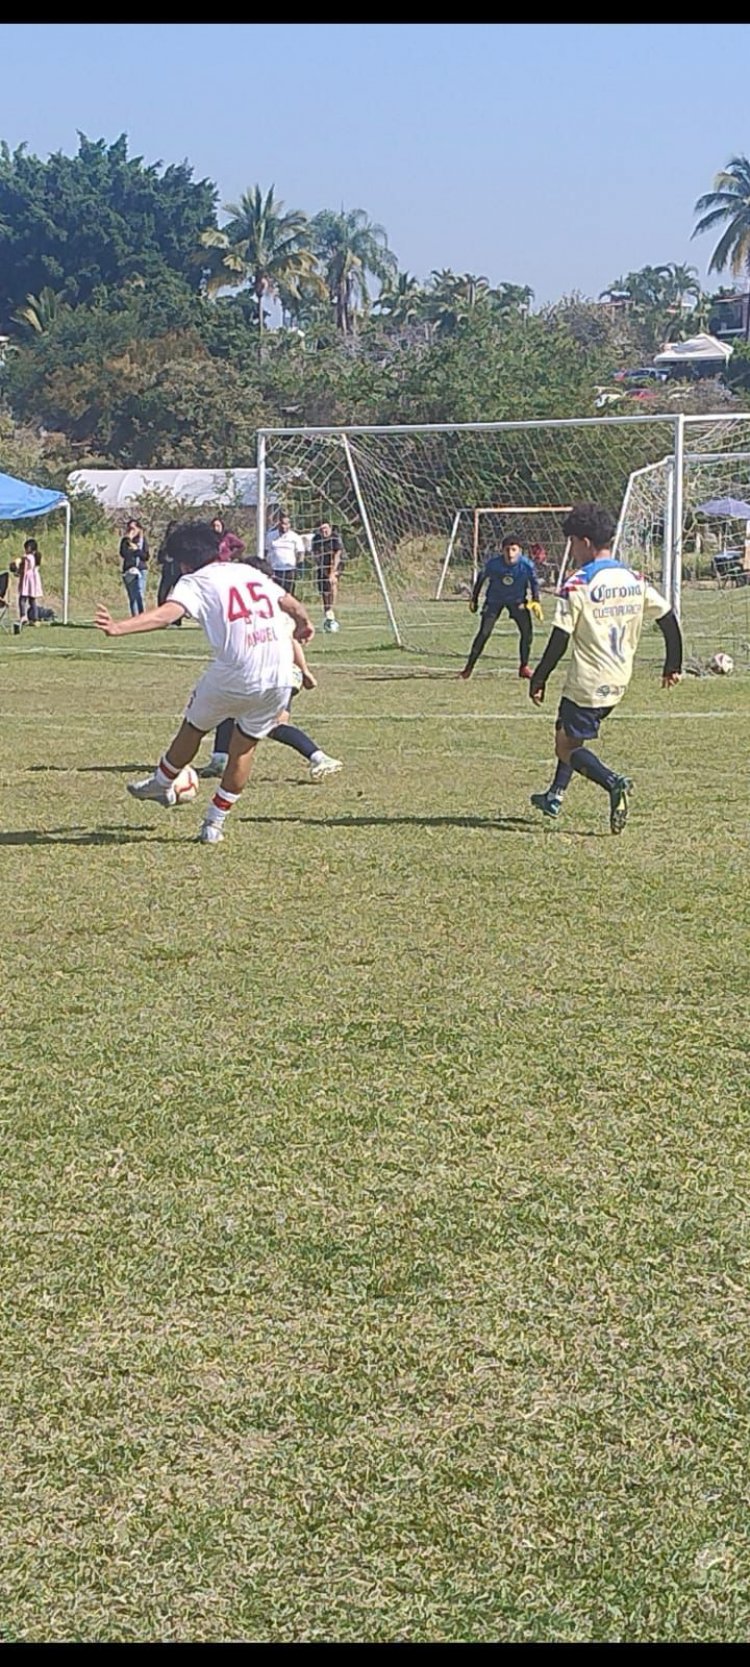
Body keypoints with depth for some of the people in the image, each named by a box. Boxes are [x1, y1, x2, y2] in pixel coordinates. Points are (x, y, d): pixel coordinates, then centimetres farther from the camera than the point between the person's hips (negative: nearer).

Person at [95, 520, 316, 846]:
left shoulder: (195, 581, 2)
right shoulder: (249, 572, 20)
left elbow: (167, 613, -18)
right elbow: (290, 603, 34)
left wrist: (120, 627, -31)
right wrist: (304, 624, 56)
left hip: (235, 677, -5)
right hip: (280, 678, 5)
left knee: (193, 728, 22)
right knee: (245, 745, 22)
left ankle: (162, 784, 45)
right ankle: (215, 822, 26)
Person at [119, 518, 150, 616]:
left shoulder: (142, 540, 6)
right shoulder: (125, 541, 9)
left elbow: (146, 556, 1)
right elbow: (123, 554, -6)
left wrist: (136, 549, -11)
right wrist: (129, 541, -9)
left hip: (141, 571, -2)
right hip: (128, 571, 2)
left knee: (140, 596, -14)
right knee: (132, 597, 3)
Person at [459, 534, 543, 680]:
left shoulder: (527, 565, -25)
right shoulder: (493, 563, -26)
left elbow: (534, 582, -4)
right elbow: (481, 578, -6)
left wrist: (536, 602, -11)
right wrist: (474, 599, 2)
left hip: (517, 600, 1)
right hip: (494, 600, -1)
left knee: (527, 631, -8)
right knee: (484, 633, -11)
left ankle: (524, 667, 12)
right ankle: (469, 667, -3)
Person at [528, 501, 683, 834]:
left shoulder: (577, 585, -15)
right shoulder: (634, 580, 4)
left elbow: (559, 640, -16)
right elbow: (668, 619, 7)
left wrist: (538, 679, -6)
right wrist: (673, 666, 18)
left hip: (588, 683, -8)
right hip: (618, 681, 8)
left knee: (567, 747, 2)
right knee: (570, 732, 26)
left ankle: (613, 782, -22)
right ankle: (555, 796, 31)